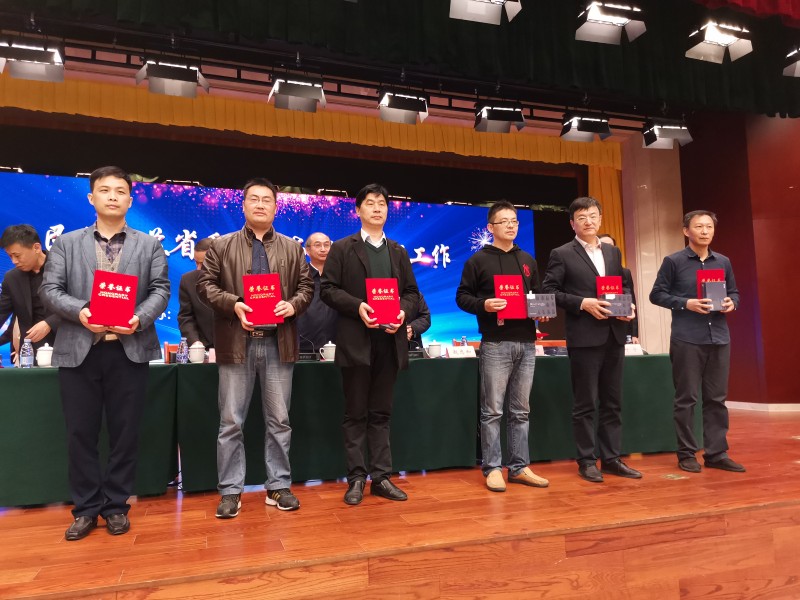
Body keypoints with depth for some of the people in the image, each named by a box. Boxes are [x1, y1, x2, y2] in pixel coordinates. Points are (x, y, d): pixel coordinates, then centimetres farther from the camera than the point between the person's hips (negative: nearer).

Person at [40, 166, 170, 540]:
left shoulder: (150, 246, 10)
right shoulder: (66, 243, 12)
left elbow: (160, 290, 1)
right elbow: (50, 290, 3)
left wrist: (140, 317, -17)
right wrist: (79, 311, -16)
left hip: (129, 349, 0)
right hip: (78, 350, 1)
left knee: (125, 432, 5)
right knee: (80, 433, 7)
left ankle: (116, 506, 20)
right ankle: (86, 508, 21)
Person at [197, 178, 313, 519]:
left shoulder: (292, 248, 12)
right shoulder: (221, 246, 7)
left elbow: (306, 286, 10)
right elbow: (206, 286, 2)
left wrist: (294, 304, -11)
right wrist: (233, 304, -15)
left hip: (279, 344, 2)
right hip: (237, 343, -1)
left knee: (279, 420, 8)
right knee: (231, 422, 4)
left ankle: (278, 486, 20)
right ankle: (230, 491, 15)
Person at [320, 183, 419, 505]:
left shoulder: (399, 252, 15)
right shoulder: (342, 248, 3)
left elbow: (412, 292, 13)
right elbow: (328, 289, -4)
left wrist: (403, 311, -8)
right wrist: (357, 306, -18)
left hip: (390, 342, 4)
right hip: (356, 342, -3)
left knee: (381, 414, 10)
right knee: (356, 414, 4)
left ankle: (381, 477, 17)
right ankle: (356, 478, 13)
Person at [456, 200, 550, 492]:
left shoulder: (528, 260, 16)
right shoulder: (478, 260, 1)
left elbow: (537, 294, 22)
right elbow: (462, 296, -1)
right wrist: (483, 305, -20)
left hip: (526, 343, 5)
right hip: (495, 344, -5)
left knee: (520, 410, 10)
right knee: (492, 410, 0)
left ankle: (519, 467, 19)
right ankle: (492, 468, 10)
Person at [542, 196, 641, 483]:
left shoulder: (613, 252, 16)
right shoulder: (562, 254, -2)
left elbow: (624, 286, 20)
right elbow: (549, 292, -8)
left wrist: (629, 305, 0)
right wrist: (582, 303, -17)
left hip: (614, 336, 6)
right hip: (584, 338, -5)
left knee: (612, 402, 11)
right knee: (585, 404, 2)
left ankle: (611, 458, 21)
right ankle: (587, 461, 12)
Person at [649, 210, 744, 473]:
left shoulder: (723, 262, 12)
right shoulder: (673, 262, -1)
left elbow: (734, 292, 20)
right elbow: (657, 294, -3)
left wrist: (731, 303, -3)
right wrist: (686, 304, -16)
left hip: (719, 338, 5)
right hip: (686, 340, -4)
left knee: (717, 398, 9)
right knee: (686, 398, 1)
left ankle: (716, 453, 18)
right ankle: (686, 454, 11)